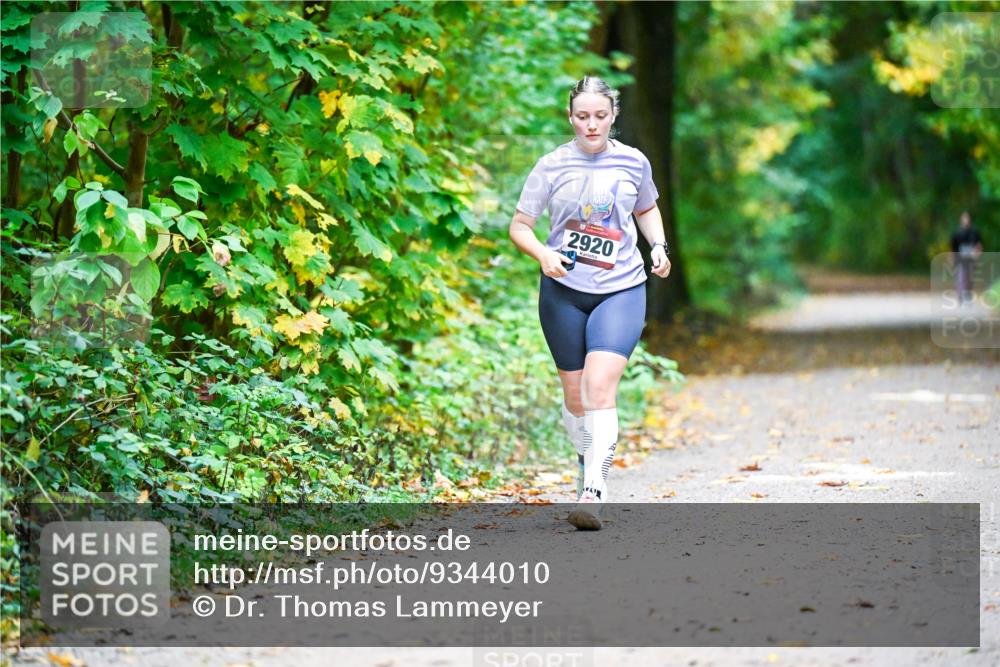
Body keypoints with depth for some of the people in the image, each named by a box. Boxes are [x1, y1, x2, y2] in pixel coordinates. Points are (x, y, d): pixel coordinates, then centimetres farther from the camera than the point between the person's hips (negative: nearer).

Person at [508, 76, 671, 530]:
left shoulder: (633, 163, 2)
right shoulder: (552, 166, -2)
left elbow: (647, 209, 22)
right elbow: (519, 226, 2)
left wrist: (658, 246, 4)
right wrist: (543, 254, -18)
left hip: (621, 291, -1)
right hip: (563, 292, 1)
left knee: (599, 386, -19)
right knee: (574, 394, 8)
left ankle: (594, 492, -24)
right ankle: (587, 463, 36)